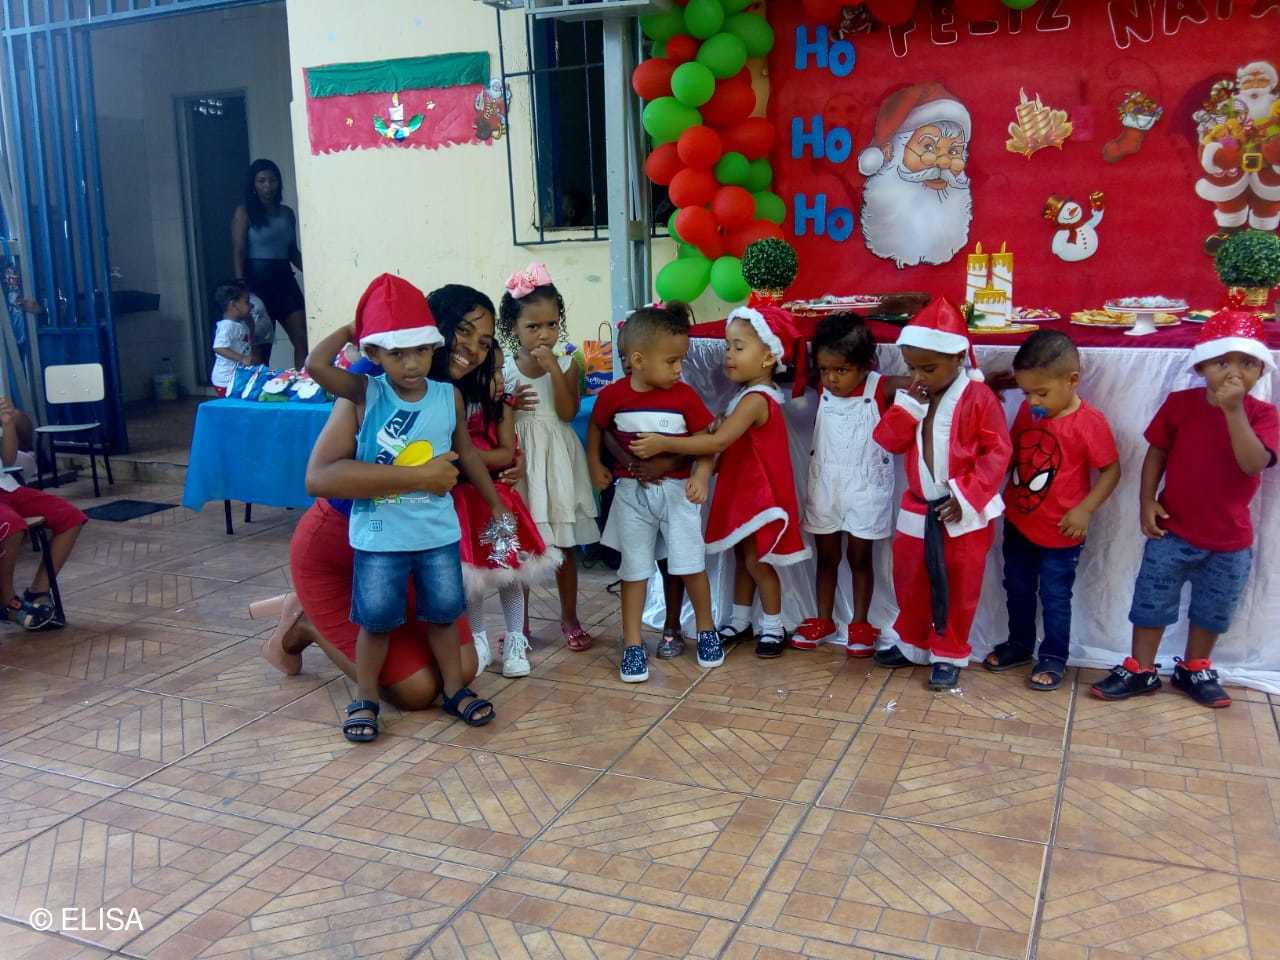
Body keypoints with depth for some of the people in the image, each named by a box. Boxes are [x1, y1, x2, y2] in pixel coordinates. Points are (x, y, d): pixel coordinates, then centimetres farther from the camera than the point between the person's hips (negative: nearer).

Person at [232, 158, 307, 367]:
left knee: (303, 339, -3)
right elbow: (238, 252, -9)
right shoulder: (244, 213, -2)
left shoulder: (287, 213, 14)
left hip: (285, 279, 5)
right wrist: (241, 287, -18)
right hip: (258, 280, -5)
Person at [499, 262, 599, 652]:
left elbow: (568, 412, -15)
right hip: (520, 462, 0)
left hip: (557, 463, 0)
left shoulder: (565, 365, -2)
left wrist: (553, 370, -19)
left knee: (565, 545, 8)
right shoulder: (503, 370, -2)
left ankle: (569, 618, 23)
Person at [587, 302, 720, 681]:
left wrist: (701, 475, -20)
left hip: (677, 490, 0)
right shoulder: (613, 395, -8)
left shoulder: (684, 395, -10)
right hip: (632, 493, 1)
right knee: (634, 570, 8)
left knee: (691, 566, 3)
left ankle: (706, 630, 25)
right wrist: (595, 466, 3)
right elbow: (596, 428, 11)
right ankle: (632, 645, 17)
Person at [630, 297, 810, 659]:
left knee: (757, 561, 1)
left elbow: (718, 442, -34)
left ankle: (773, 627, 16)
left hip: (759, 494, -10)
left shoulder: (756, 399, -25)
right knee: (742, 558, 17)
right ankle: (739, 621, 30)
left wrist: (664, 443, -33)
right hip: (742, 490, 10)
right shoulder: (749, 395, 8)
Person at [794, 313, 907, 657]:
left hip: (865, 488, -3)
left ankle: (860, 624, 22)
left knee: (859, 556, 9)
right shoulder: (822, 389, -3)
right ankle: (823, 620, 27)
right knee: (826, 555, 14)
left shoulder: (881, 389, -15)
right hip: (824, 485, 3)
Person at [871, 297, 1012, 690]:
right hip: (918, 509, 6)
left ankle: (950, 654, 21)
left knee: (958, 587, 7)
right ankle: (912, 644, 34)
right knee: (909, 580, 16)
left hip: (964, 512, -5)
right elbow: (888, 441, 0)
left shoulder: (978, 397, -14)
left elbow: (997, 452, -15)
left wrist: (965, 496, -21)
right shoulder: (914, 396, 4)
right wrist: (908, 405, -15)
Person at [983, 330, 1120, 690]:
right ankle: (1019, 644, 39)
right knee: (1017, 590, 20)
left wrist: (1085, 509, -21)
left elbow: (1111, 470, -13)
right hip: (1017, 523, 6)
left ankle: (1053, 657, 27)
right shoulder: (1027, 411, -3)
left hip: (1059, 533, -6)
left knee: (1055, 598, 9)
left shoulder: (1089, 421, -20)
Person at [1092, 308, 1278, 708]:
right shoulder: (1180, 403, -9)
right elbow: (1157, 451, 0)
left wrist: (1234, 410, -33)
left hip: (1230, 539, 1)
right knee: (1152, 601, 8)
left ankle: (1194, 669, 38)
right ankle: (1140, 670, 24)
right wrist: (1147, 500, -9)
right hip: (1173, 530, 0)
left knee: (1212, 611, 17)